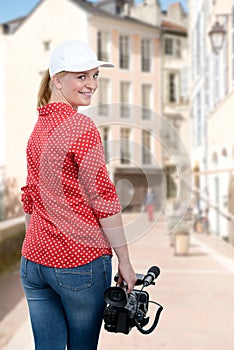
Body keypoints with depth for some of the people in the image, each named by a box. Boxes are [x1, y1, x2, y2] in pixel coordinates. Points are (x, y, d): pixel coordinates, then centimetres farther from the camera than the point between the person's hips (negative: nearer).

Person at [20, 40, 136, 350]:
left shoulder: (39, 126, 10)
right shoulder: (81, 127, -14)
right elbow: (102, 200, -15)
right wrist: (125, 262, -9)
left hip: (34, 260, 7)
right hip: (79, 261, -7)